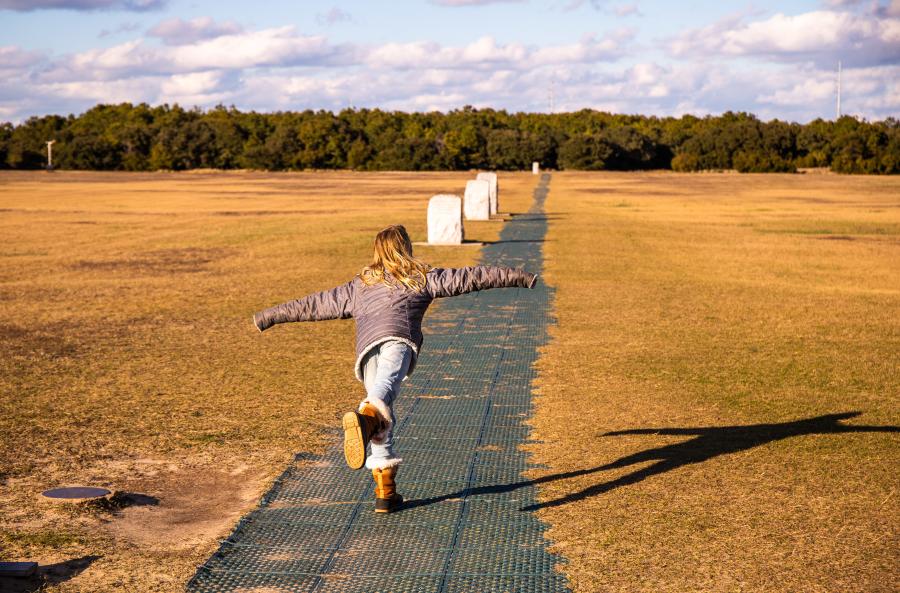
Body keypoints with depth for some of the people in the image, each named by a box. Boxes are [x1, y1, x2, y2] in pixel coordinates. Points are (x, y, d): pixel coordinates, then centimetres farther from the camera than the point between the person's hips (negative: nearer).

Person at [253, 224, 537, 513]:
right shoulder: (422, 276, 26)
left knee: (383, 424, 11)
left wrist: (270, 316, 47)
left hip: (366, 347, 3)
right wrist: (515, 277, 27)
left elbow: (312, 305, 38)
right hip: (398, 338, -3)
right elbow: (468, 277, 24)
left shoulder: (359, 286, 34)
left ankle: (385, 492, 7)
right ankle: (364, 418, -64)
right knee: (385, 387, -31)